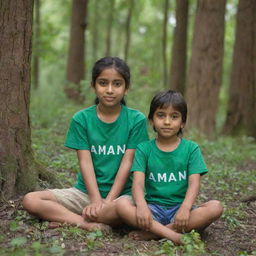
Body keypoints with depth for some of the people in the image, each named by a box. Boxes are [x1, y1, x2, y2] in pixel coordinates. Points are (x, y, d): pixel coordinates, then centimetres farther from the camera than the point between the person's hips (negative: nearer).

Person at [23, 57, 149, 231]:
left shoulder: (136, 120, -2)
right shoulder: (81, 119, 2)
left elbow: (127, 163, -7)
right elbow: (85, 162, -5)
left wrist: (108, 201, -15)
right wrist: (97, 200, -17)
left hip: (121, 193, -2)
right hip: (86, 191, 2)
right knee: (30, 200, -18)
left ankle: (67, 218, -21)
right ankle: (88, 224, -25)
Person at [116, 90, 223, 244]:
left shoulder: (191, 148, 6)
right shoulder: (144, 149, 6)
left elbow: (194, 183, -5)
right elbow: (138, 183, -7)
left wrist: (185, 208, -25)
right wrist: (141, 206, -28)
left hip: (180, 208, 1)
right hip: (153, 209, 0)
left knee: (216, 207, -27)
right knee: (122, 204, -27)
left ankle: (153, 233, -27)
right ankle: (172, 235, -35)